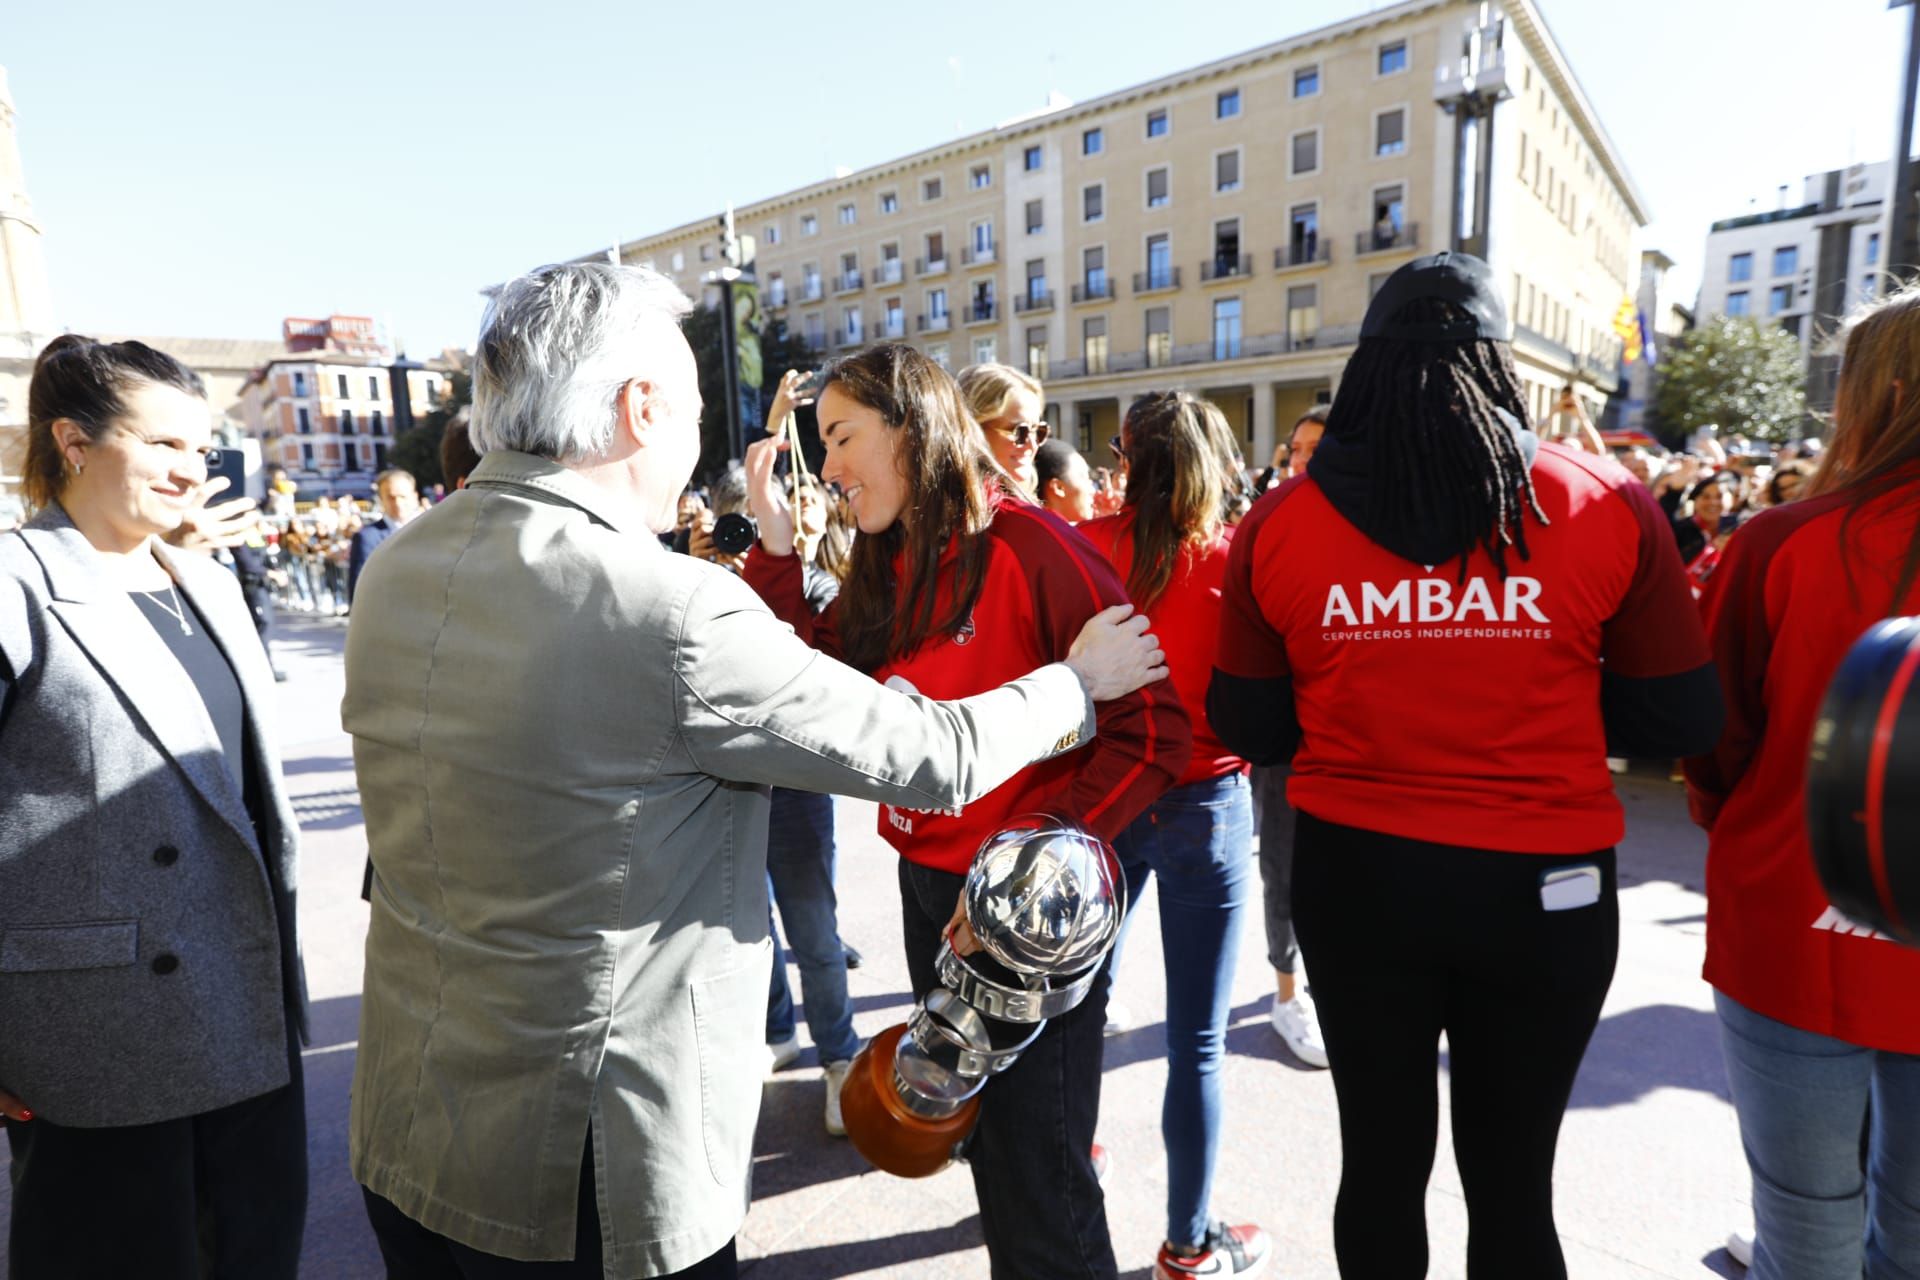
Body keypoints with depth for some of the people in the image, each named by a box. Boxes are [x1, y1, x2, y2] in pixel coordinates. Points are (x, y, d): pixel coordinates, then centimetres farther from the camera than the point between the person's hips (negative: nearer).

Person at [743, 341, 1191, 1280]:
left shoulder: (1027, 544, -17)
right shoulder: (890, 564, 7)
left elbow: (1154, 732, -19)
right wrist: (777, 544, -2)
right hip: (928, 886, 8)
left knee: (1040, 1186, 7)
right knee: (975, 1135, 23)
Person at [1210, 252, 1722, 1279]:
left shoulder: (1280, 521, -7)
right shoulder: (1608, 507, -8)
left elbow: (1248, 727, -1)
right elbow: (1681, 721, 0)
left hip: (1354, 875, 1)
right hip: (1539, 884, 0)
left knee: (1380, 1159, 18)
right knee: (1512, 1177, 18)